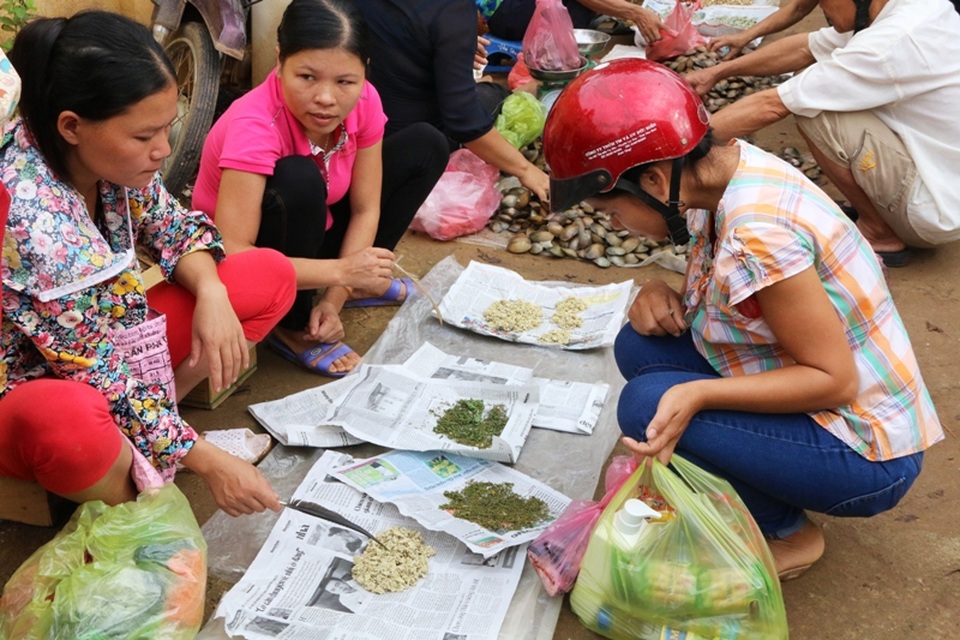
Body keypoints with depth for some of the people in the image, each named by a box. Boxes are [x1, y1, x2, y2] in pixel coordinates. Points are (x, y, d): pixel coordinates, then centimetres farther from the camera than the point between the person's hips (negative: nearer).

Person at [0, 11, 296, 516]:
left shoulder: (108, 156, -12)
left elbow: (173, 227, 5)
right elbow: (98, 374, -28)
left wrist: (211, 293, -18)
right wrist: (208, 463, -25)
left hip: (111, 342, 8)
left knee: (269, 276, -1)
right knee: (69, 421, -45)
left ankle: (141, 432, -4)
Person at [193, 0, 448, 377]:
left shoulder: (362, 101, -17)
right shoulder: (254, 126, -34)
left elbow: (365, 210, -10)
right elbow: (231, 255, -39)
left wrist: (334, 299, -20)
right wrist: (340, 270, -40)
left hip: (313, 236, 6)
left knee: (426, 146, -3)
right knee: (298, 180, -38)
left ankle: (362, 285, 6)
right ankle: (291, 328, -16)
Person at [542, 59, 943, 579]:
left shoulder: (757, 233, -30)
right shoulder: (727, 168, -4)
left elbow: (834, 380, -24)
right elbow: (729, 297, 10)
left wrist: (695, 395, -34)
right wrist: (663, 296, -10)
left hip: (864, 457, -8)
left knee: (648, 405, -23)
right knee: (640, 347, -1)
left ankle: (786, 534, 1)